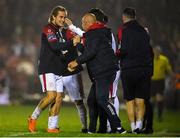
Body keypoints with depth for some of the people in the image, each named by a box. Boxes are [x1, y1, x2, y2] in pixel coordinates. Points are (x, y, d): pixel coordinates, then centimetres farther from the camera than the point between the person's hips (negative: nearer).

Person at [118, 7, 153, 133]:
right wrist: (150, 69, 19)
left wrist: (117, 54, 5)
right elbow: (150, 51, 14)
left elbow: (124, 50, -15)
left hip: (129, 69, -3)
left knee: (130, 100, 7)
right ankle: (139, 124, -9)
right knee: (140, 99, 5)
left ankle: (133, 126, 3)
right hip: (145, 69, 3)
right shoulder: (143, 31, 12)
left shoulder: (124, 30, -4)